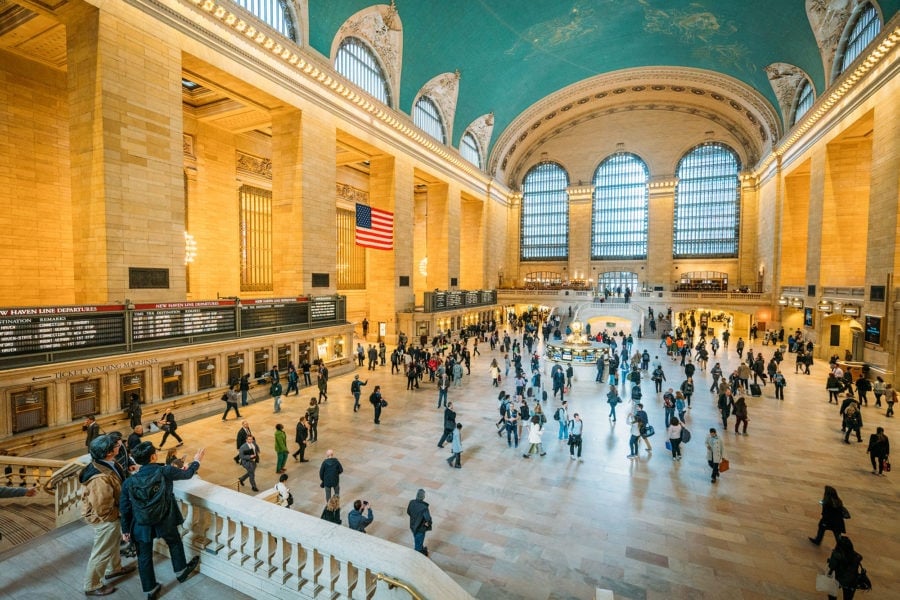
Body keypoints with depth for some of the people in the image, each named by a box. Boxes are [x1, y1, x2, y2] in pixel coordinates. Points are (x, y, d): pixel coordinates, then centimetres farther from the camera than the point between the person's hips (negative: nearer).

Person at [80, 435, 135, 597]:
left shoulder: (105, 462, -11)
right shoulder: (100, 478, -40)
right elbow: (103, 510, -29)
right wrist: (119, 514, -14)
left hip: (112, 515, 9)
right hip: (106, 519, -9)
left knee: (113, 543, 30)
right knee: (102, 553, 14)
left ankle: (114, 569, 53)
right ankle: (92, 586, 36)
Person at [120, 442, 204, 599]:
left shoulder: (129, 482, -14)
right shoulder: (165, 471, -21)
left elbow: (125, 508, -4)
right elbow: (187, 474, -2)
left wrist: (125, 530, 11)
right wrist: (196, 461, 16)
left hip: (141, 527, 1)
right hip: (165, 522, -1)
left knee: (144, 558, 20)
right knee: (175, 543, 26)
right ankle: (181, 572, 46)